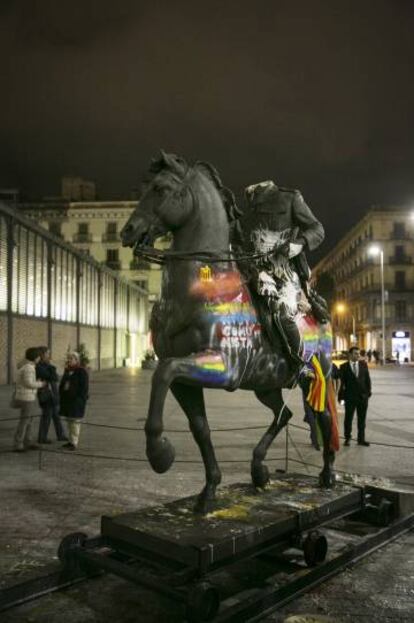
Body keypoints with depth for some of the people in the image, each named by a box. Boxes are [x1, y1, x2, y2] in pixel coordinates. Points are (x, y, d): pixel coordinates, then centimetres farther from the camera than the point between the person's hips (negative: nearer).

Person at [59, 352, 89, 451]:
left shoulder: (82, 372, -11)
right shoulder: (67, 370, 11)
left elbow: (84, 387, -13)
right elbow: (62, 384, 18)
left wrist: (79, 400, -18)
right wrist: (61, 396, 11)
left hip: (76, 401, -7)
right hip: (66, 400, 8)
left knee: (75, 421, -5)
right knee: (69, 421, 11)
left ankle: (74, 443, 0)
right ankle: (71, 441, 19)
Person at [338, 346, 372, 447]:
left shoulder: (363, 364, 6)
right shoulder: (344, 367, -2)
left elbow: (367, 379, 7)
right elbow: (342, 381, -3)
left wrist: (368, 392, 1)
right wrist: (341, 395, -9)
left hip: (363, 396, 3)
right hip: (350, 396, -3)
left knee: (362, 419, 8)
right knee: (348, 418, 5)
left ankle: (361, 439, 18)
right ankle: (347, 438, 17)